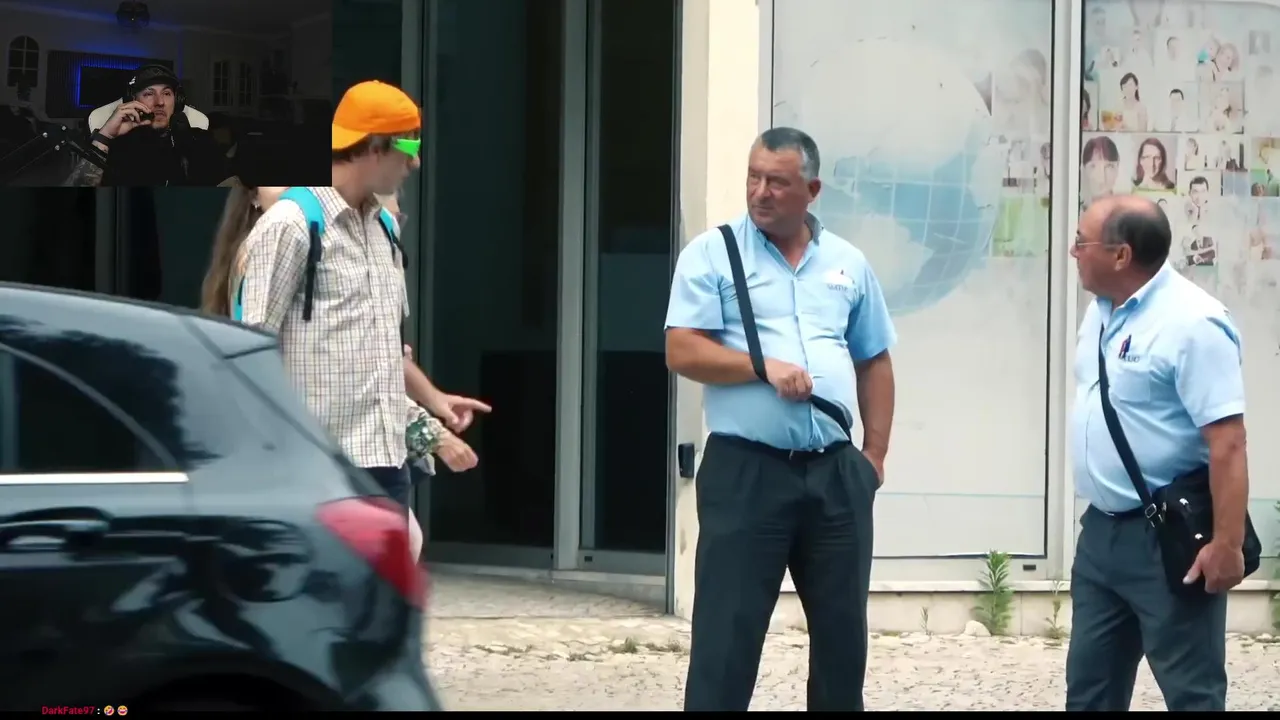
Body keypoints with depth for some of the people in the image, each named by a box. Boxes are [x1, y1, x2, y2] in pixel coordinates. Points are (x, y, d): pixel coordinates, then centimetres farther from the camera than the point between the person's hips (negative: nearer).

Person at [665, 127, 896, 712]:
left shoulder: (847, 263, 12)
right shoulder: (713, 253, 0)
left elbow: (874, 363, 18)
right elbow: (682, 353, -8)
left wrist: (875, 455, 9)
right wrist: (766, 367, -18)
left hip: (836, 471, 4)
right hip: (745, 469, -4)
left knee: (843, 629, 11)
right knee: (728, 633, -4)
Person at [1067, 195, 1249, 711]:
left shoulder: (1191, 323, -20)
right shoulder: (1102, 310, 8)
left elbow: (1227, 443, -23)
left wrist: (1227, 543, -26)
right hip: (1101, 529, 9)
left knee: (1191, 689, -1)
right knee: (1090, 684, 17)